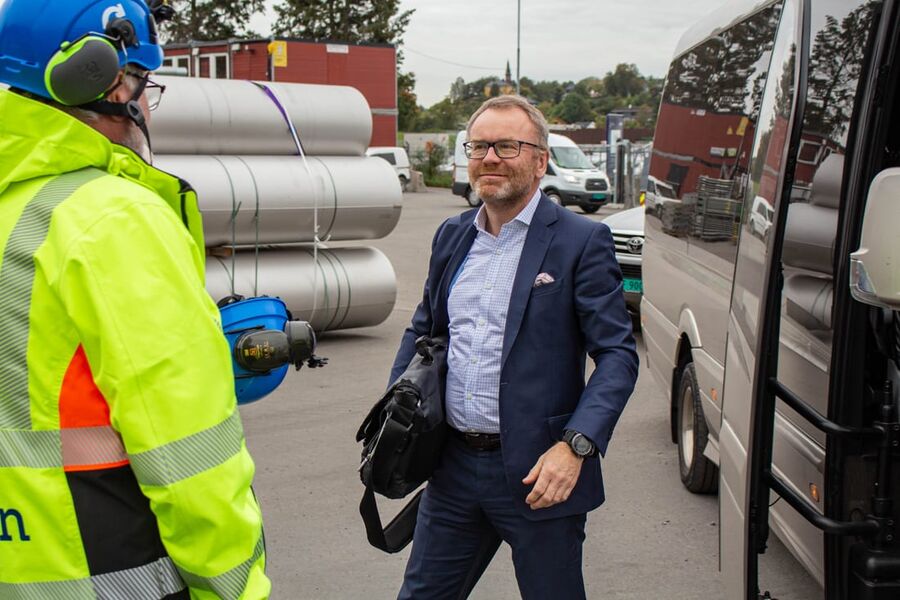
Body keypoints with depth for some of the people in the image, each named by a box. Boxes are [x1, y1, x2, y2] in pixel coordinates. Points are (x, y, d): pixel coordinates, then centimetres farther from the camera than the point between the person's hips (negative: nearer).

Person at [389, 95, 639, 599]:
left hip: (539, 473, -5)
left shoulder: (581, 242, -9)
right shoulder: (452, 237, 9)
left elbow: (619, 354, -11)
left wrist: (576, 446, -22)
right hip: (454, 464, 5)